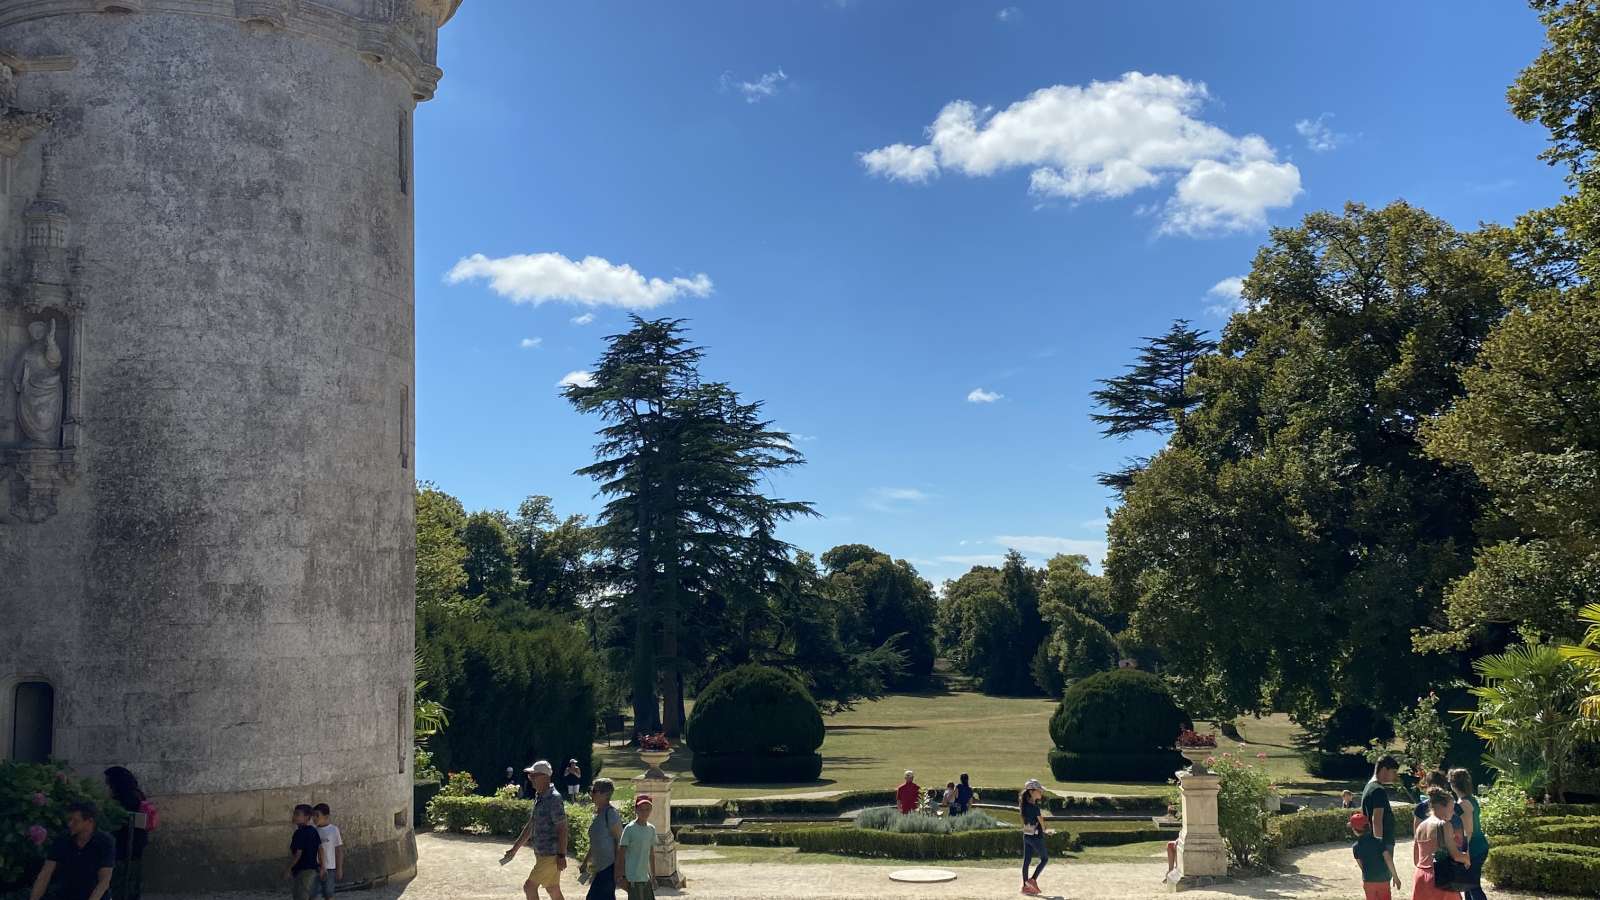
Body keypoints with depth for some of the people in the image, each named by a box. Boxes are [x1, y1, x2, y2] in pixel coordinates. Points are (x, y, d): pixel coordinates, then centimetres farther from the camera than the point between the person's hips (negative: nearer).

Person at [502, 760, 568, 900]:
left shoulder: (554, 798, -17)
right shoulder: (539, 797, 12)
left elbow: (562, 828, -20)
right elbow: (530, 826, 20)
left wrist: (561, 855, -23)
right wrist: (515, 849, 22)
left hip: (551, 855, -9)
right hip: (542, 854, 9)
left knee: (529, 887, -8)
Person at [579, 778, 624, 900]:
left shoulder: (611, 813, -16)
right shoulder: (597, 812, 13)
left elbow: (619, 841, -17)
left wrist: (617, 868, -18)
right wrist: (585, 862, 22)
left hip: (609, 867, -9)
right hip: (599, 867, 9)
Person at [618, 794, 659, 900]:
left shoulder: (651, 829, 9)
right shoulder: (630, 829, -10)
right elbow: (622, 854, -8)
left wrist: (653, 876, 17)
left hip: (646, 876, 7)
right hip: (633, 877, -7)